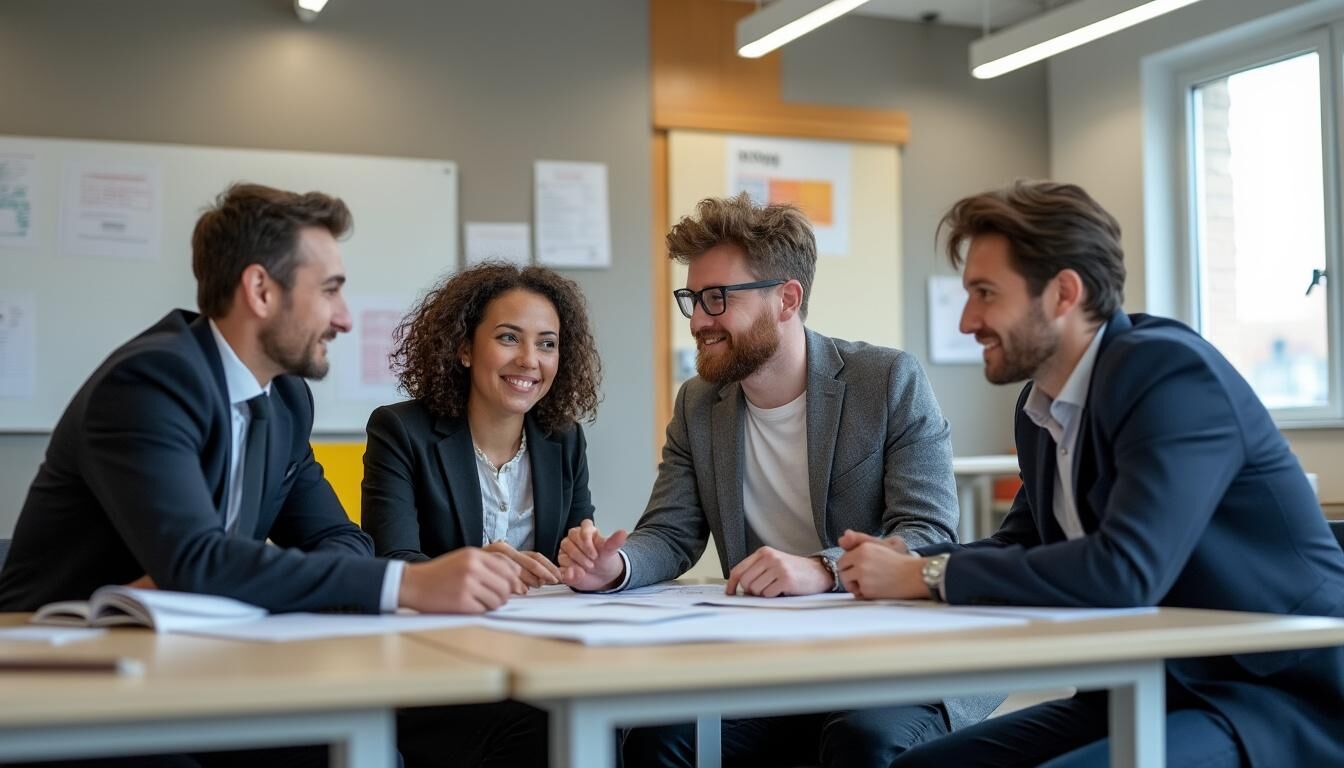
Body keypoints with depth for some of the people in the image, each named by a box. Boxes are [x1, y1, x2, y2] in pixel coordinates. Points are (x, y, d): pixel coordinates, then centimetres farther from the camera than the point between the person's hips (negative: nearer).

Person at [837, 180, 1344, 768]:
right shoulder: (1042, 404, 7)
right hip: (1159, 692, 9)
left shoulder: (1171, 371, -19)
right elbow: (1022, 547, 18)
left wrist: (927, 575, -22)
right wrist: (908, 559, -3)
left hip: (1281, 699, -8)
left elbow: (1124, 569, -31)